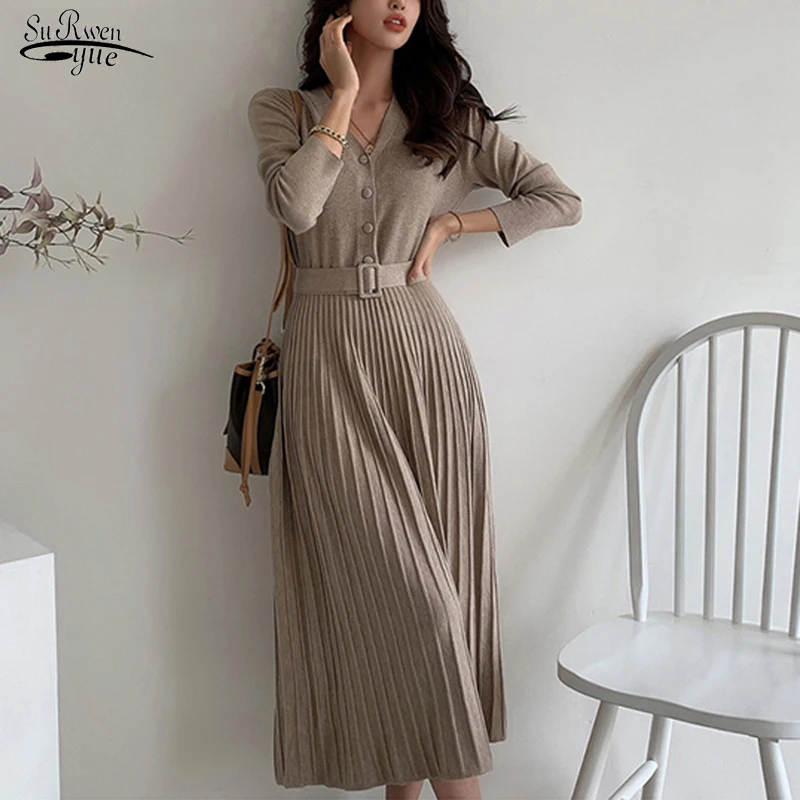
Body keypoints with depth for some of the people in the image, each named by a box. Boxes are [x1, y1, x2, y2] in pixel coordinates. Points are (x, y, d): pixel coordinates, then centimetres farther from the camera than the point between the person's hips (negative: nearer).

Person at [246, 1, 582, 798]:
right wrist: (344, 91, -5)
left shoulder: (450, 114, 10)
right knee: (390, 578, -5)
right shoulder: (282, 108, 7)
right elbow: (294, 205, -14)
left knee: (433, 567, 2)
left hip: (423, 351, 2)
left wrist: (449, 224, 2)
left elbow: (560, 199, 10)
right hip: (328, 358, -2)